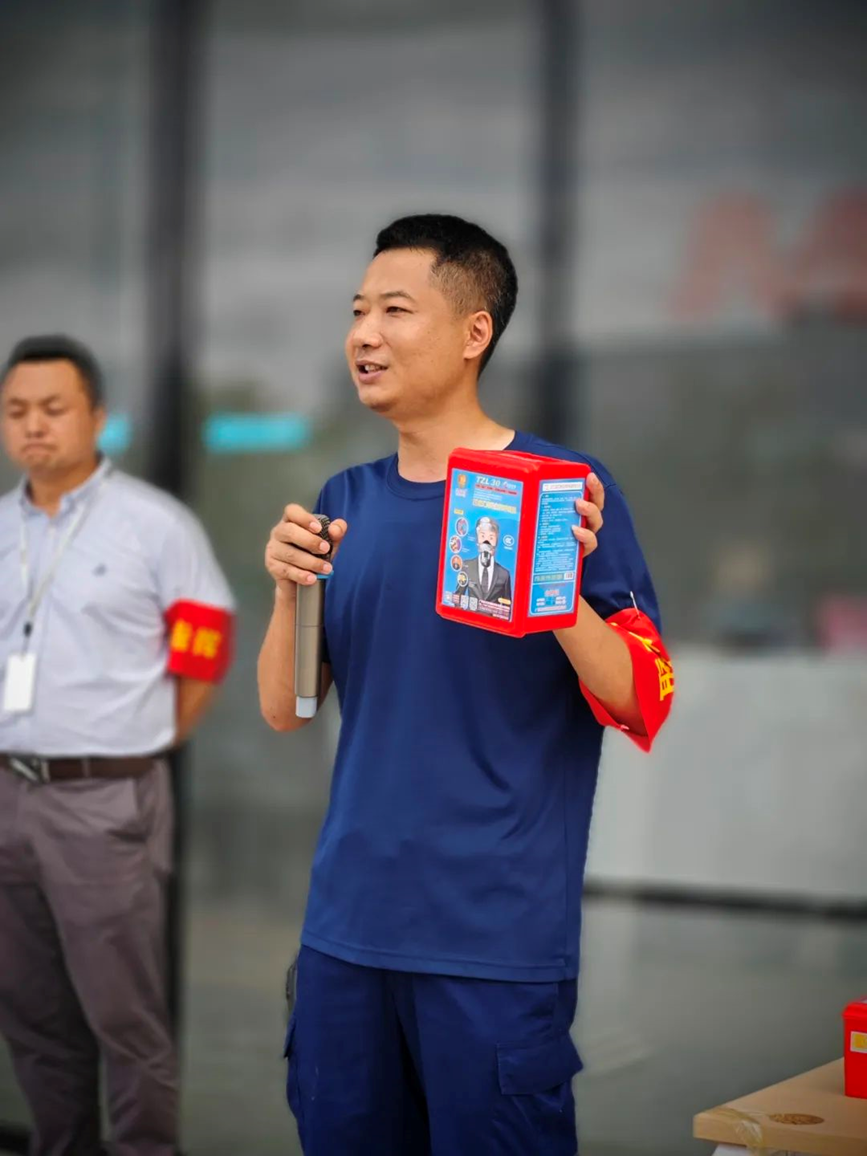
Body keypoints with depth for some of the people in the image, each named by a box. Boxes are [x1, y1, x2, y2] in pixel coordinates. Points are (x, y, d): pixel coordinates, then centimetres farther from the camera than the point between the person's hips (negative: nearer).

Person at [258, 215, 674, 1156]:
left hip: (497, 937, -5)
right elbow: (283, 710, 8)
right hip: (347, 923, 5)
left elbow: (639, 704, -8)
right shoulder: (346, 501, 8)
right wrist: (288, 591, -9)